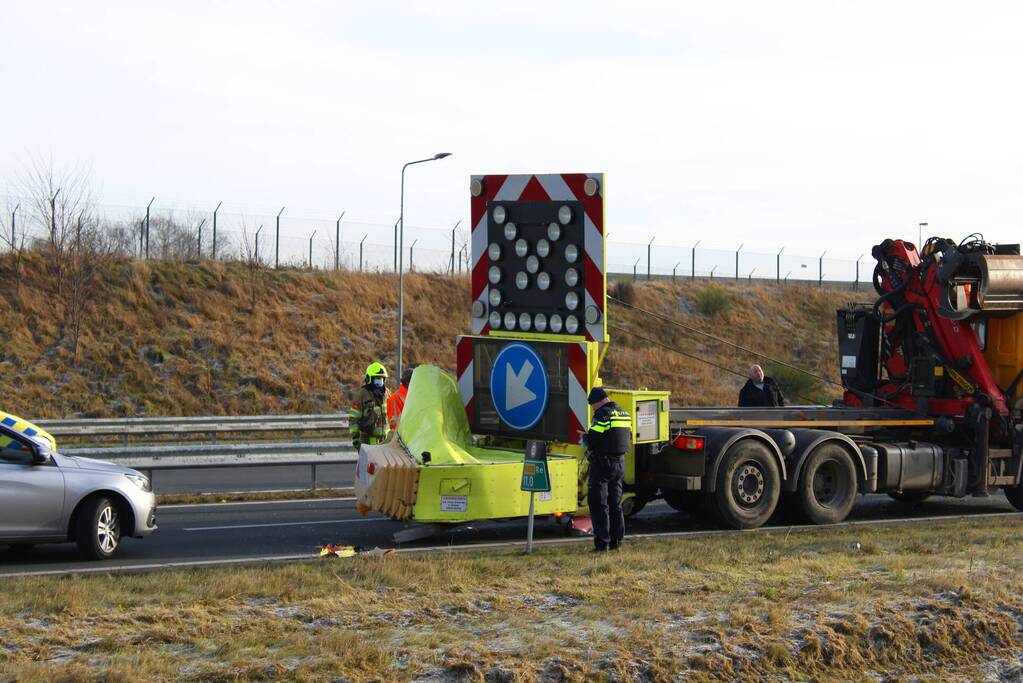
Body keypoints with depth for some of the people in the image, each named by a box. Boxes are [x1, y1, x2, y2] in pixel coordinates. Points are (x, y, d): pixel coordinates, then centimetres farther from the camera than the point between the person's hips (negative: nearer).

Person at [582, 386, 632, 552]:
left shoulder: (603, 414, -15)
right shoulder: (625, 415, 12)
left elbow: (591, 440, -21)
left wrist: (585, 437, 2)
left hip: (602, 464, -8)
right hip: (620, 463, 8)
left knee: (599, 504, -3)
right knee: (615, 504, 15)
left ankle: (602, 542, -7)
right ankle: (616, 541, 16)